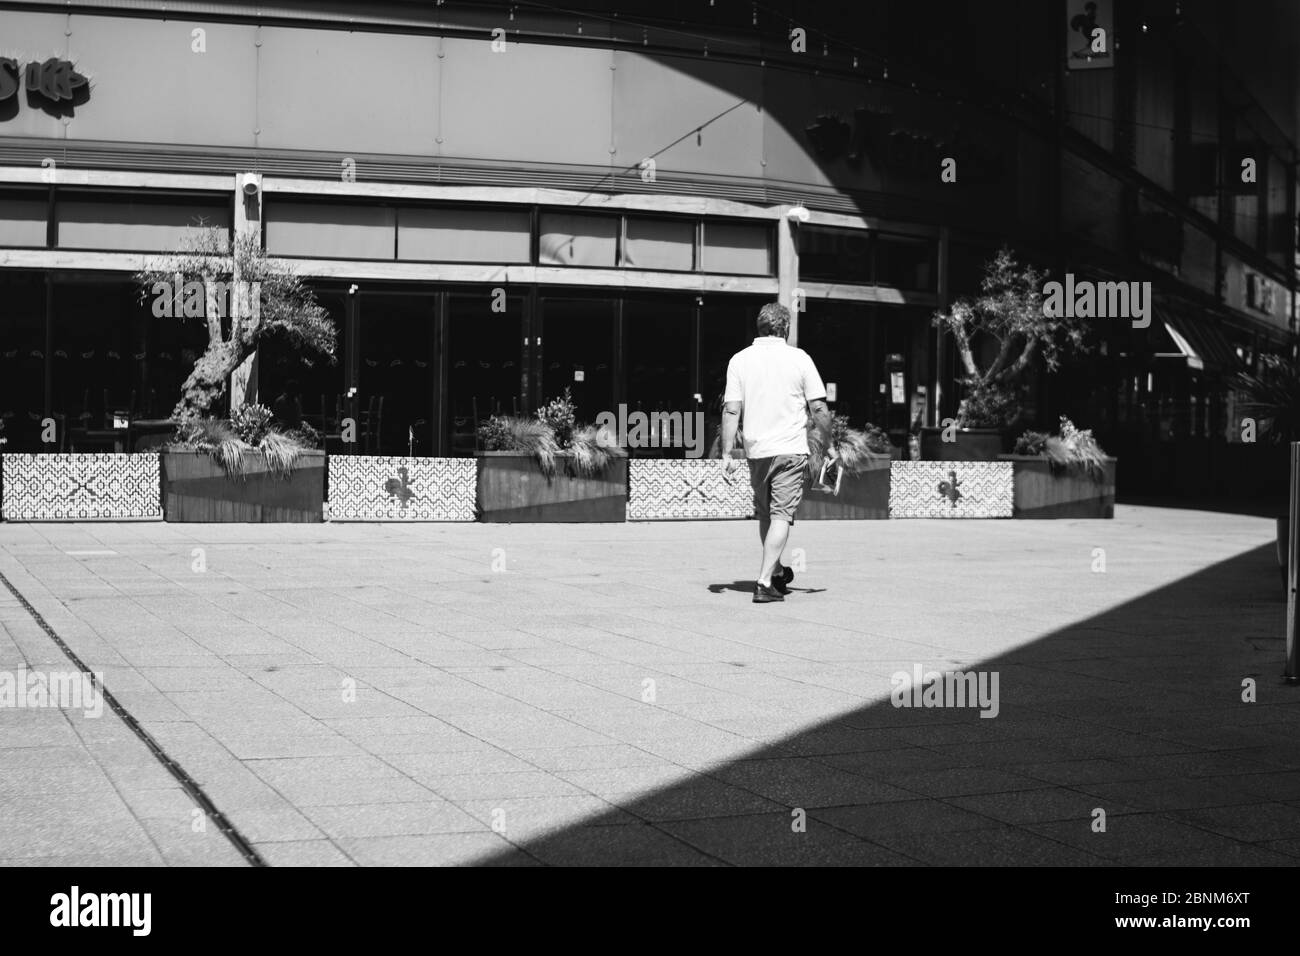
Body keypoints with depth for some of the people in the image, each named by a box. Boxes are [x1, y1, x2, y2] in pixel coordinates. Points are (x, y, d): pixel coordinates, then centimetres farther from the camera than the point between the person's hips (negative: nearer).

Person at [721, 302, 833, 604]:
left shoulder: (740, 360, 1)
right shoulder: (799, 358, -3)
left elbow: (731, 409, -4)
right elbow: (819, 409, -4)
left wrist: (727, 453, -3)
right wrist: (828, 446, 8)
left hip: (756, 450, 3)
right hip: (791, 449, -3)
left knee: (765, 515, 18)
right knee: (781, 515, -5)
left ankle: (776, 574, 31)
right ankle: (764, 582, -14)